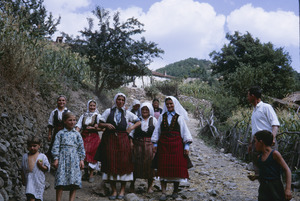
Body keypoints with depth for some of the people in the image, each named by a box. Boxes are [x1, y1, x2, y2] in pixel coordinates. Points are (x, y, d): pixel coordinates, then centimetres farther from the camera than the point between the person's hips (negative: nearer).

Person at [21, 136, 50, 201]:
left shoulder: (42, 156, 2)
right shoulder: (25, 156, 11)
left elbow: (47, 168, 2)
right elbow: (23, 170, 17)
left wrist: (41, 166, -16)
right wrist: (23, 180, 14)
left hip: (39, 181, -1)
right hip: (29, 180, 1)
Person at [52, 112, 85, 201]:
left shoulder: (77, 134, 13)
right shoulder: (60, 133, 7)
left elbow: (81, 147, 12)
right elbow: (56, 146, 3)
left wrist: (81, 159, 5)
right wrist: (56, 159, -5)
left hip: (74, 159, 2)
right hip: (63, 158, -2)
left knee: (74, 181, -2)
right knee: (60, 181, -6)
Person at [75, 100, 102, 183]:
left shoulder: (98, 116, 5)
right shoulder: (83, 116, 14)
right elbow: (78, 126, 4)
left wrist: (93, 128, -12)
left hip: (94, 138, -2)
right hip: (84, 137, 2)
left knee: (92, 154, -5)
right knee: (84, 153, -1)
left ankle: (91, 174, 5)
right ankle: (86, 173, 16)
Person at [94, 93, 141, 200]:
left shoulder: (127, 113, 11)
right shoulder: (108, 111, 9)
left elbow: (138, 122, 17)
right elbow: (100, 124, 9)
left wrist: (131, 128, 2)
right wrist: (106, 125, -10)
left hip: (123, 140, 1)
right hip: (110, 140, 0)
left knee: (124, 163, -3)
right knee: (111, 164, -2)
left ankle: (122, 190, 6)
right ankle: (114, 191, 5)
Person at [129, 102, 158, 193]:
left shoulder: (153, 120, 5)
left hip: (150, 145, -1)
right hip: (138, 145, 1)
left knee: (150, 165, 2)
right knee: (136, 165, 3)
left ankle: (150, 187, 14)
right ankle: (132, 184, 19)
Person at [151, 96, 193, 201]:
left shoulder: (179, 117, 4)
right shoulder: (162, 117, 11)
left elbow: (185, 131, 2)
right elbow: (157, 131, 14)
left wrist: (186, 146, -4)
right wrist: (155, 144, 8)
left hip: (176, 145, -1)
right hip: (163, 145, 2)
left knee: (177, 168, 1)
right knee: (163, 168, -2)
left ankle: (175, 191, 17)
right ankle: (163, 192, 1)